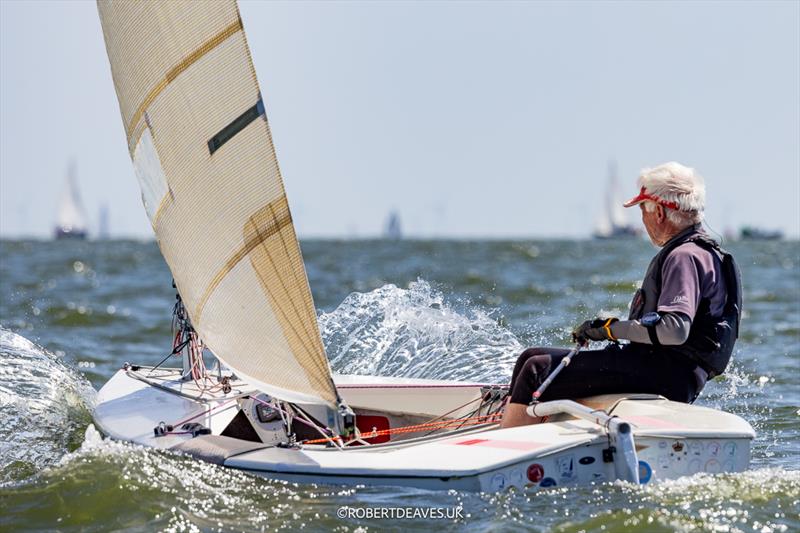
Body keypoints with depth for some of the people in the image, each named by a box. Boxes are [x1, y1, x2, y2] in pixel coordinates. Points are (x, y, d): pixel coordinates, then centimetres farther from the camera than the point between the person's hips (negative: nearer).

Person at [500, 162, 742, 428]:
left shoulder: (685, 257, -12)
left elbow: (675, 329, -26)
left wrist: (611, 328, -16)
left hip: (663, 374, -11)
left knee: (538, 370, -17)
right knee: (533, 357, 10)